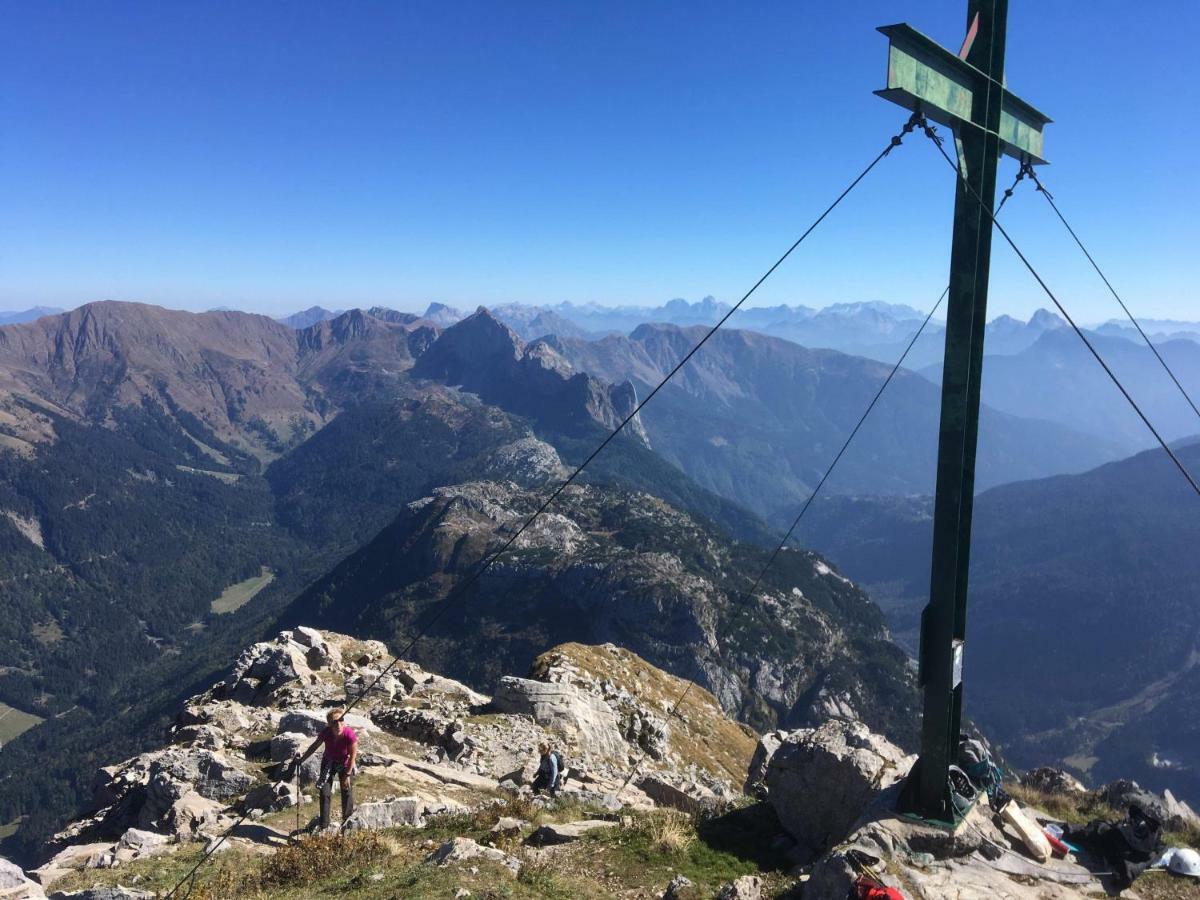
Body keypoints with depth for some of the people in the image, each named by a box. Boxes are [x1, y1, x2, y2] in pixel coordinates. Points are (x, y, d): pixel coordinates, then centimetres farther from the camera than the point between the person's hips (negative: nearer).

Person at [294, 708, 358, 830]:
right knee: (325, 793, 0)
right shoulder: (326, 732, -29)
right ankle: (324, 826, 11)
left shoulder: (350, 735, -36)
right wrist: (301, 759, -1)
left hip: (345, 764, -2)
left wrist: (347, 775, -16)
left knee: (347, 792, 8)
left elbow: (353, 756, -22)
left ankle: (347, 823, 27)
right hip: (328, 762, 2)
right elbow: (314, 746, -7)